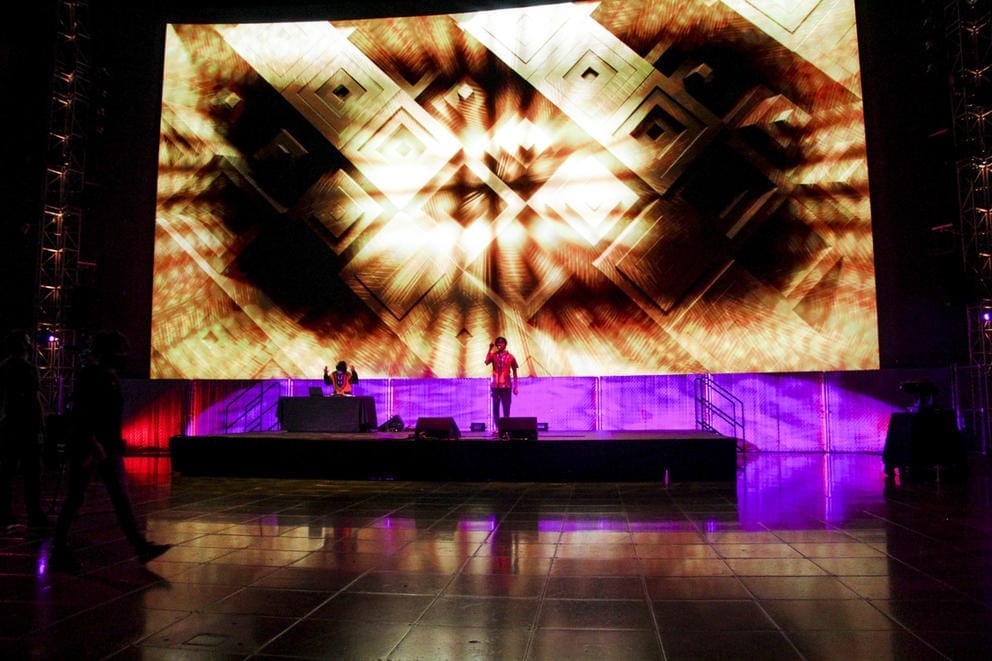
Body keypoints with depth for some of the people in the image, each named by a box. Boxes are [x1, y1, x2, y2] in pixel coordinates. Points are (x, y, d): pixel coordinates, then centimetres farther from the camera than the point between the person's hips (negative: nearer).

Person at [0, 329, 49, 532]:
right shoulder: (27, 368, -12)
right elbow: (35, 399, -15)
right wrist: (42, 423, -10)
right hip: (26, 426, -7)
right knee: (31, 473, -4)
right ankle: (35, 517, -3)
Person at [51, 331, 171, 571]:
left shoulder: (111, 377, 11)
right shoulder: (88, 375, -12)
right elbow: (80, 414, -19)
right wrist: (94, 444, -25)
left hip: (110, 449, 8)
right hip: (87, 448, -8)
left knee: (122, 499, 2)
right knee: (74, 500, 4)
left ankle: (141, 547, -1)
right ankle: (59, 550, 18)